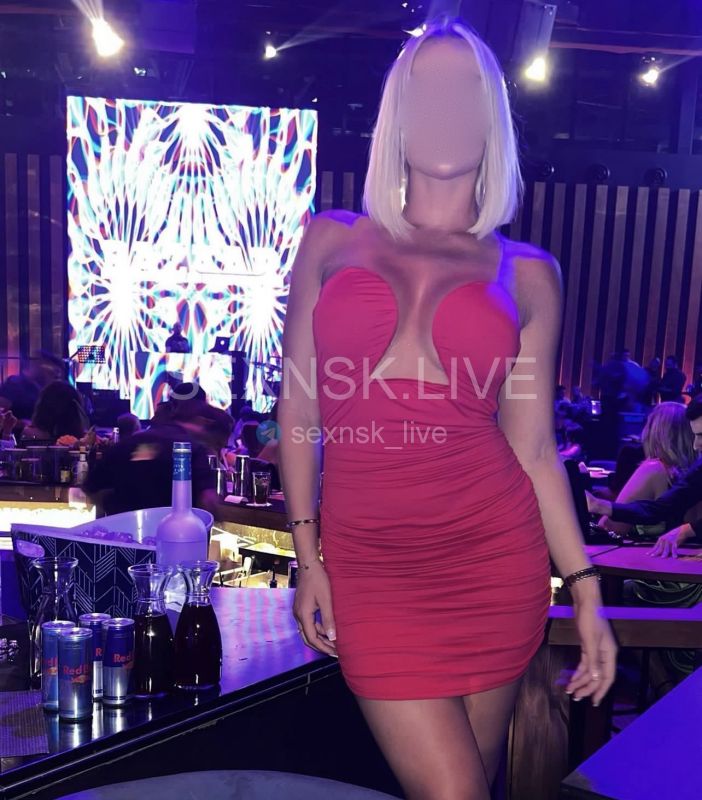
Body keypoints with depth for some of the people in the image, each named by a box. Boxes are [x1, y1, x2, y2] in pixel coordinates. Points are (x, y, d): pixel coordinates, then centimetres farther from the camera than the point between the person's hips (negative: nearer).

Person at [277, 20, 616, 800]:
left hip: (494, 555, 1)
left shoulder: (527, 274, 5)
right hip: (368, 562, 0)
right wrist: (307, 557, 1)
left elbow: (533, 445, 5)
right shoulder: (330, 240, 5)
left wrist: (584, 588, 2)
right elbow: (297, 408, 5)